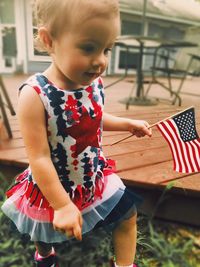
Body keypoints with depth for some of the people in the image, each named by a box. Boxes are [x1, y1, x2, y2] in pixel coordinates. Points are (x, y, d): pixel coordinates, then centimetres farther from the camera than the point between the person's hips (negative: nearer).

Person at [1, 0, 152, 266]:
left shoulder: (95, 84, -12)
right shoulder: (35, 95, -31)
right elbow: (39, 158, -27)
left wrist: (127, 124, 1)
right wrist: (62, 205, -21)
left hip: (96, 177, 4)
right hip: (52, 188, -3)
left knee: (128, 215, 13)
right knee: (44, 233, 27)